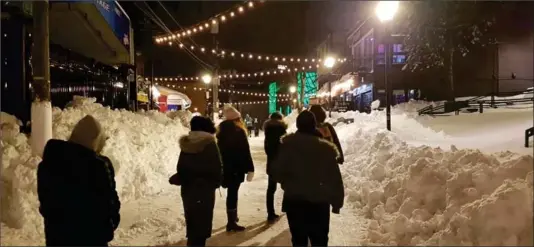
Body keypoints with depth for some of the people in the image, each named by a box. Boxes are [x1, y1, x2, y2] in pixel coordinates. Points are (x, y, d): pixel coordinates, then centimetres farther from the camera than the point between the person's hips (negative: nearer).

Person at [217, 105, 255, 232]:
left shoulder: (222, 131, 9)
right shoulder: (239, 131, -12)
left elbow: (219, 150, 14)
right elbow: (245, 152, -14)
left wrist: (221, 166, 21)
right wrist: (250, 168, -11)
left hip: (225, 167, 7)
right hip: (236, 167, -7)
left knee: (232, 192, 19)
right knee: (233, 193, -4)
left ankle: (233, 217, 32)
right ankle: (231, 222, 0)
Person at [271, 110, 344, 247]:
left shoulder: (287, 145, -7)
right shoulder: (326, 148, -8)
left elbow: (276, 172, -5)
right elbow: (335, 179, -5)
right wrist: (337, 202, 5)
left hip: (293, 201, 1)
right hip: (319, 202, -1)